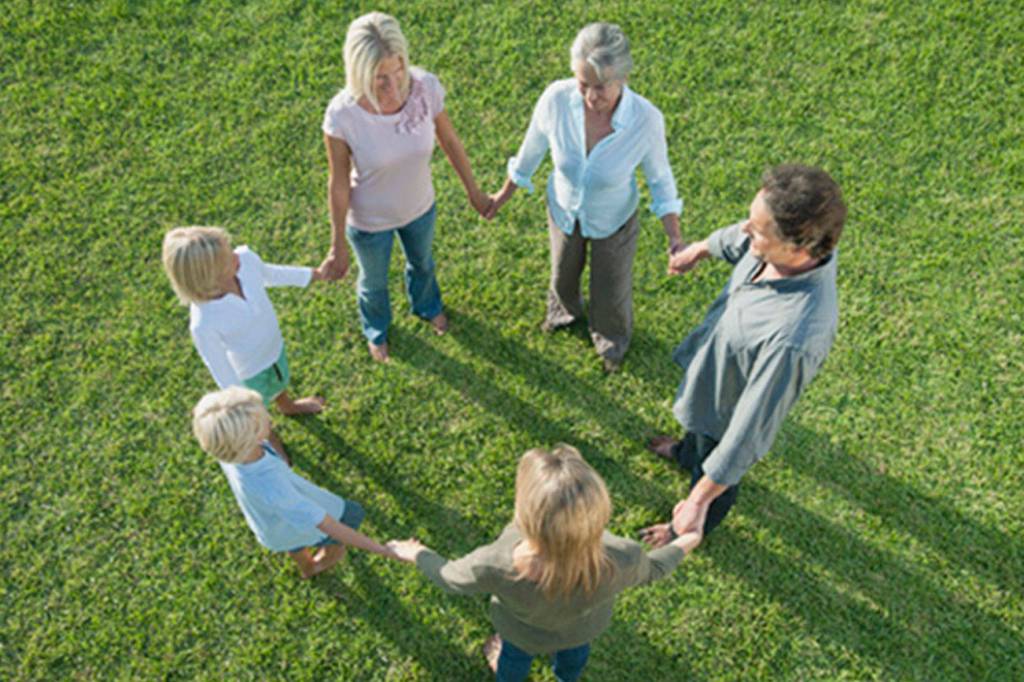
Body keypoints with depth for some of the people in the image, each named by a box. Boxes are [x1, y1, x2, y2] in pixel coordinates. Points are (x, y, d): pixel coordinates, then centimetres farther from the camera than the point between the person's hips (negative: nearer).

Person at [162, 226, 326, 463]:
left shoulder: (245, 259, -33)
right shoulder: (203, 324, -45)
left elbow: (270, 274, -7)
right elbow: (220, 367, -26)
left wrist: (313, 274, 8)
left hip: (274, 346, 4)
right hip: (251, 372, -4)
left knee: (279, 382, 37)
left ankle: (287, 406, 73)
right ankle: (269, 439, 64)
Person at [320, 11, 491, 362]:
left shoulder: (426, 87, -29)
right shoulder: (342, 115, -35)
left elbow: (449, 141, -9)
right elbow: (338, 184, -21)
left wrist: (474, 191, 3)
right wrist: (338, 245, -10)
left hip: (419, 206, 3)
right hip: (369, 220, -2)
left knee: (422, 261, 34)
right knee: (374, 281, 28)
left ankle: (426, 304, 70)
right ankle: (376, 330, 63)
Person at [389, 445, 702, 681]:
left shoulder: (494, 567, -46)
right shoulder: (621, 562, -43)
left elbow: (450, 579, -22)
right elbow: (651, 569, -17)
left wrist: (418, 555, 0)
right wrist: (684, 544, 4)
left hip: (523, 631, -1)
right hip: (584, 626, 1)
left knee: (516, 652, 38)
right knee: (574, 651, 39)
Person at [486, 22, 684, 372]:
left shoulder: (646, 119, -36)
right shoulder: (556, 98, -33)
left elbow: (659, 176, -16)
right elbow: (533, 147, -11)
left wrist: (675, 239, -22)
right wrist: (505, 194, 3)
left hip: (614, 219, -1)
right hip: (564, 210, 2)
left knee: (611, 291, 24)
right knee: (563, 274, 32)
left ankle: (612, 338, 60)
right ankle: (565, 309, 70)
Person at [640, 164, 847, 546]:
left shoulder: (794, 337, -49)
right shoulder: (796, 241, -26)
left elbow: (751, 429, -39)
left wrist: (700, 498, -30)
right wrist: (703, 248, 20)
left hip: (730, 410, -6)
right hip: (712, 369, 6)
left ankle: (697, 527, 60)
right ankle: (687, 453, 73)